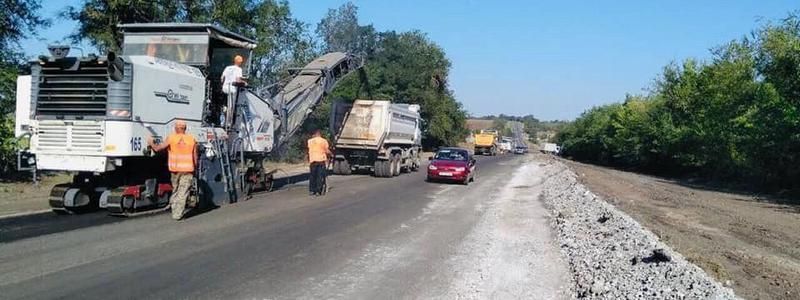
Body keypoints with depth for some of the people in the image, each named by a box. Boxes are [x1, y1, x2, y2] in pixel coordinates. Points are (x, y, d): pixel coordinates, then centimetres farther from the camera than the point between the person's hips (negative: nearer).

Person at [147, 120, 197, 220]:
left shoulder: (171, 138, -2)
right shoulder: (192, 139, 2)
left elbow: (157, 148, -6)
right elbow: (195, 158, 4)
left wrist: (151, 143, 14)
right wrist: (194, 169, 18)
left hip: (175, 169, 1)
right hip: (188, 170, -1)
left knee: (175, 190, 19)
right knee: (183, 193, -1)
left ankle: (175, 211, 25)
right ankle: (177, 214, -4)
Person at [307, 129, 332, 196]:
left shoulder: (310, 141, 6)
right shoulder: (324, 141, 1)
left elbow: (309, 151, 11)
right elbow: (327, 151, 1)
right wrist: (331, 155, 20)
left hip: (312, 160, 2)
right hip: (321, 160, -2)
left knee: (312, 176, 11)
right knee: (320, 176, 1)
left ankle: (311, 190, 11)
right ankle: (318, 191, -2)